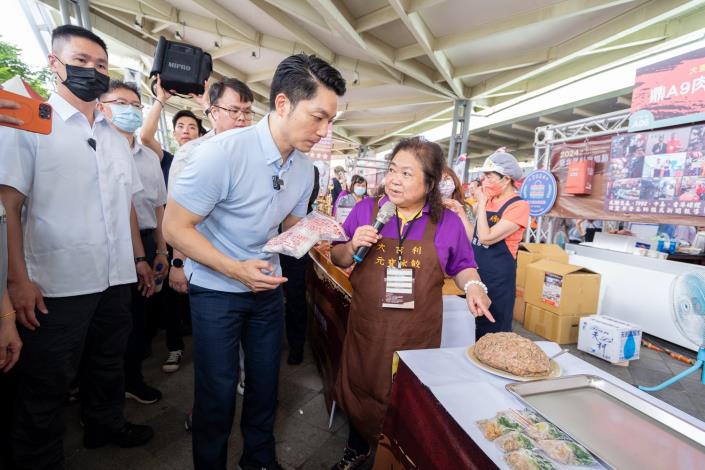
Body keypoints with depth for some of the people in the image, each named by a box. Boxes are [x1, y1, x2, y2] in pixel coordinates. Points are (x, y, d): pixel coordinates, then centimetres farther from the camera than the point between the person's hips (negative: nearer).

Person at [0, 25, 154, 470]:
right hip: (57, 283, -5)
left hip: (116, 279, 6)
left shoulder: (116, 137, 12)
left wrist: (139, 257, 12)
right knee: (46, 384, 11)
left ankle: (107, 425, 43)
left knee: (109, 364, 21)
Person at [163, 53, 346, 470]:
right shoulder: (223, 153, -23)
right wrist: (235, 269, -27)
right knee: (218, 391, 9)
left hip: (267, 286, 5)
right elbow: (176, 227, -19)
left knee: (266, 382, 17)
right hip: (217, 290, -5)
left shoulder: (305, 168, -4)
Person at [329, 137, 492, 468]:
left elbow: (462, 267, 8)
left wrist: (473, 286, -12)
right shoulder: (366, 210, -3)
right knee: (360, 390, 19)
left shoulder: (448, 222, -4)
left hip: (417, 334, -1)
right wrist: (353, 246, -17)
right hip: (367, 328, 1)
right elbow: (338, 259, 4)